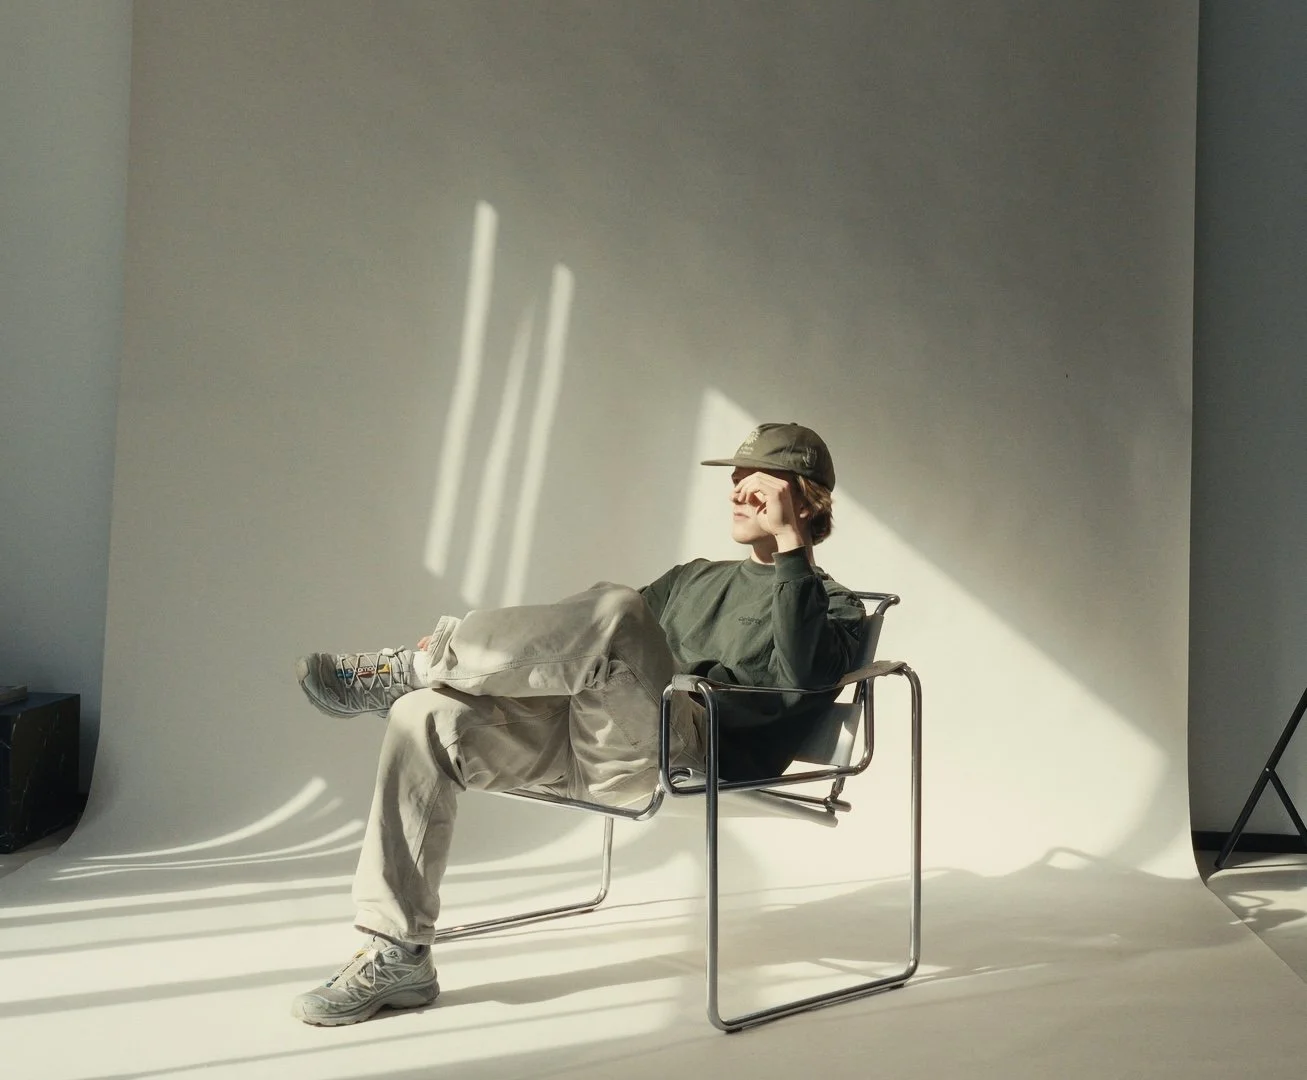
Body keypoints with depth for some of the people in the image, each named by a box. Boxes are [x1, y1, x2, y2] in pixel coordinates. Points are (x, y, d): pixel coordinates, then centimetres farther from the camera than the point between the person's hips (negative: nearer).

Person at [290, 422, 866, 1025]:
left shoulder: (832, 606, 12)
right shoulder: (695, 579, 33)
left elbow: (802, 672, -13)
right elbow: (580, 635, 33)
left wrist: (791, 546, -12)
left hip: (687, 756, -7)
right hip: (581, 743, 7)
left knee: (616, 610, -33)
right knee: (425, 717, -14)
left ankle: (411, 667, -15)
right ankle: (398, 956, -12)